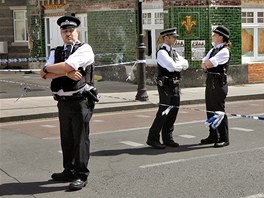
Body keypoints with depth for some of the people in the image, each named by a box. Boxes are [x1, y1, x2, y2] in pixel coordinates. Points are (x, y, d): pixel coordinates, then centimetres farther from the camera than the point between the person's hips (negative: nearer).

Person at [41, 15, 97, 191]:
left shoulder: (84, 49, -5)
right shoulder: (56, 52, 13)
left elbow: (66, 65, -20)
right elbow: (45, 75, -1)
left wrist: (48, 68, -4)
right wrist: (67, 73, -15)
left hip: (80, 101, -6)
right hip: (63, 102, 6)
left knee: (80, 138, -2)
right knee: (66, 138, 15)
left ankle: (81, 176, 7)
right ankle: (69, 171, 29)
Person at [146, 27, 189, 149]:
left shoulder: (173, 52, 18)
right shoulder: (162, 52, -10)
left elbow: (185, 65, 11)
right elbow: (173, 67, -21)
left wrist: (178, 64, -8)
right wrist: (181, 63, -2)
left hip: (175, 85, 9)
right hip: (166, 85, -9)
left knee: (173, 112, 9)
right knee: (163, 112, -10)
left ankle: (167, 138, 17)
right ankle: (152, 138, -2)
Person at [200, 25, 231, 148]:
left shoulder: (224, 51, -12)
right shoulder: (213, 50, 16)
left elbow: (209, 63, -20)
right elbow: (203, 65, 9)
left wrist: (207, 63, 1)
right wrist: (208, 64, -10)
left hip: (219, 83, -9)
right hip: (210, 81, 9)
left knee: (219, 111, -5)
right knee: (210, 110, 13)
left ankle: (224, 139, 3)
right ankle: (213, 136, 24)